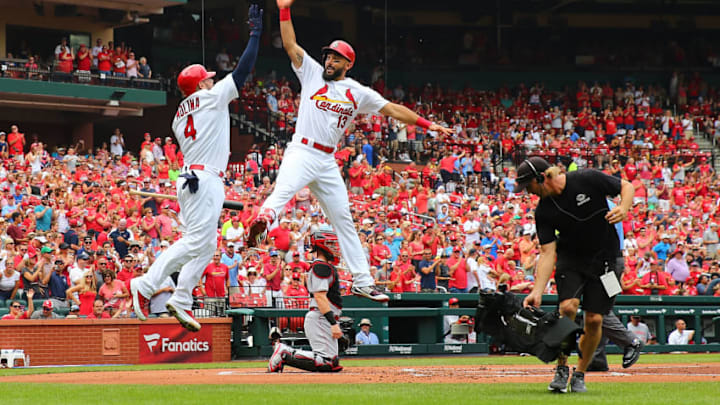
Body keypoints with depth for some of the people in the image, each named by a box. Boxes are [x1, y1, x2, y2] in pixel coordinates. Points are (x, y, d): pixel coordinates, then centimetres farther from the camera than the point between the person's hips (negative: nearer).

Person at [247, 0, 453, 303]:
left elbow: (392, 109, 13)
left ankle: (362, 281, 12)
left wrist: (427, 124, 9)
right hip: (301, 153, -4)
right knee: (283, 189, -35)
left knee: (343, 218, 7)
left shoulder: (358, 93, 11)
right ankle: (263, 221, -66)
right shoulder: (312, 73, 6)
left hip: (327, 162, 4)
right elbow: (290, 45, 1)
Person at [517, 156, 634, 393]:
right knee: (568, 307, -21)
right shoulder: (544, 211, -7)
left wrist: (624, 208, -24)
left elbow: (627, 187, -3)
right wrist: (537, 291, -20)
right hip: (570, 260, 1)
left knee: (594, 320, -5)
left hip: (604, 258, -1)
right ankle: (562, 369, -4)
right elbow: (547, 252, -10)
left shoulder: (588, 179, -14)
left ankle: (580, 374, 13)